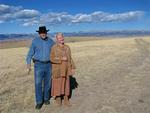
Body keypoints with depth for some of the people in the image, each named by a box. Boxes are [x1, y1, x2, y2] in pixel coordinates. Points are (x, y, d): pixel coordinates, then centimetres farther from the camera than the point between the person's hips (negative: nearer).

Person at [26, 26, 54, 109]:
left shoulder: (51, 41, 4)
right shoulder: (35, 41, -3)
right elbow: (30, 53, -1)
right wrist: (28, 63, -9)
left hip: (48, 65, 2)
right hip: (38, 64, -2)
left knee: (47, 83, 9)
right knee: (38, 84, -4)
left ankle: (46, 98, 28)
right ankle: (39, 102, 8)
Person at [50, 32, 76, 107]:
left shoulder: (67, 47, 5)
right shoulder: (54, 48, -7)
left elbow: (70, 59, 7)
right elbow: (52, 59, -14)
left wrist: (73, 68, 2)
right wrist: (61, 59, -21)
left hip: (65, 70, 4)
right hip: (57, 70, -3)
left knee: (66, 84, 9)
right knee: (58, 84, 5)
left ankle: (66, 99, 22)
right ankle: (58, 99, 22)